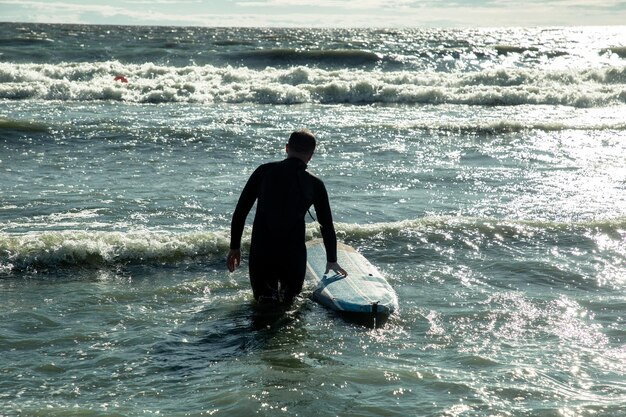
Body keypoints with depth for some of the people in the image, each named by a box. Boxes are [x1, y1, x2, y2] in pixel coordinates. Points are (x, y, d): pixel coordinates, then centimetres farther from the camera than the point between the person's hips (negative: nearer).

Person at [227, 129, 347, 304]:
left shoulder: (264, 172, 1)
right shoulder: (315, 185, 2)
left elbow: (240, 211, 2)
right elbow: (327, 225, 11)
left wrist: (235, 247, 13)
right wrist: (332, 261, 24)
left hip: (260, 255, 0)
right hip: (294, 257, 0)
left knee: (263, 298, 19)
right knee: (289, 300, 21)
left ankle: (267, 298, -9)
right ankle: (286, 295, -7)